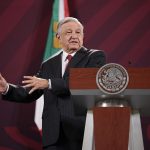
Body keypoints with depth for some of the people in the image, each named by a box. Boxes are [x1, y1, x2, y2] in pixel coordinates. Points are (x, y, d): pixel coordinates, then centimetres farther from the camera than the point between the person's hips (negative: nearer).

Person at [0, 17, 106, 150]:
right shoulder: (48, 65, 19)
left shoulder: (96, 57, 3)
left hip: (84, 130, -4)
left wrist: (49, 83, -17)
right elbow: (30, 93, 20)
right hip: (54, 134, 4)